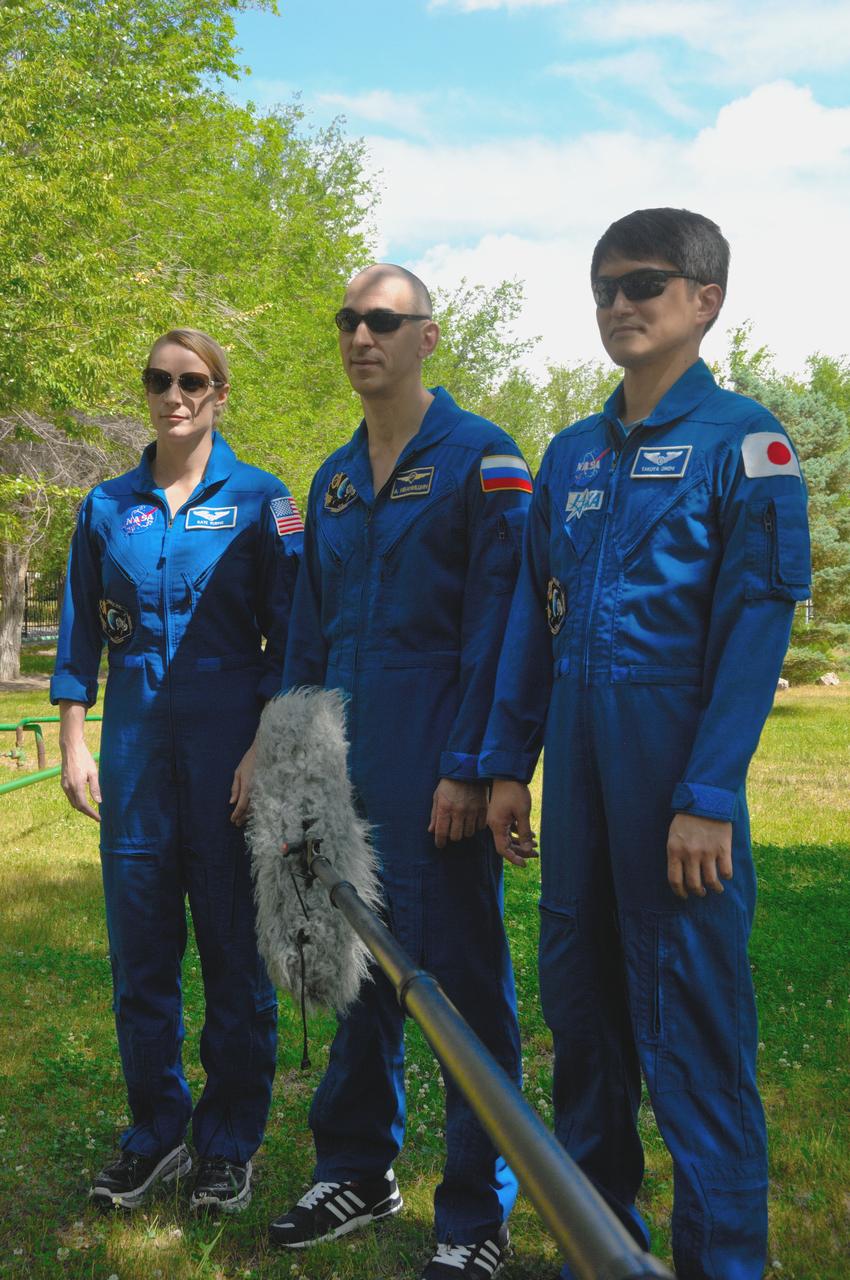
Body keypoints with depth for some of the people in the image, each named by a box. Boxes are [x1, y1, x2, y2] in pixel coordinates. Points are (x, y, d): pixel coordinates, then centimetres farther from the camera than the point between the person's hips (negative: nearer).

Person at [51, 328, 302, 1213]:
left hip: (228, 749, -3)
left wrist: (266, 751, -10)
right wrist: (73, 744, 4)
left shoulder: (258, 500, 0)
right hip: (136, 749, 3)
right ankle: (155, 1132, 23)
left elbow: (287, 634, -2)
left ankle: (229, 1144, 18)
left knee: (234, 948, 4)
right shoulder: (109, 506, 9)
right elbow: (80, 631, 11)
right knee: (139, 947, 8)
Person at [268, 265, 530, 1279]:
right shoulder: (334, 476, 14)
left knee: (461, 977, 1)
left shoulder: (480, 458, -5)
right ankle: (357, 1172, 31)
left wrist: (469, 767, -16)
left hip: (434, 766, -6)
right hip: (346, 765, 7)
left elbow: (495, 625, -11)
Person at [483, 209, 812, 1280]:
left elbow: (757, 627, -11)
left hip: (677, 744, -6)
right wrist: (508, 765, 8)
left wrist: (710, 796, -17)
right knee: (579, 989, 13)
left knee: (693, 1012, -2)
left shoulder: (742, 439, -3)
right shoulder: (571, 455, 14)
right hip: (576, 747, 6)